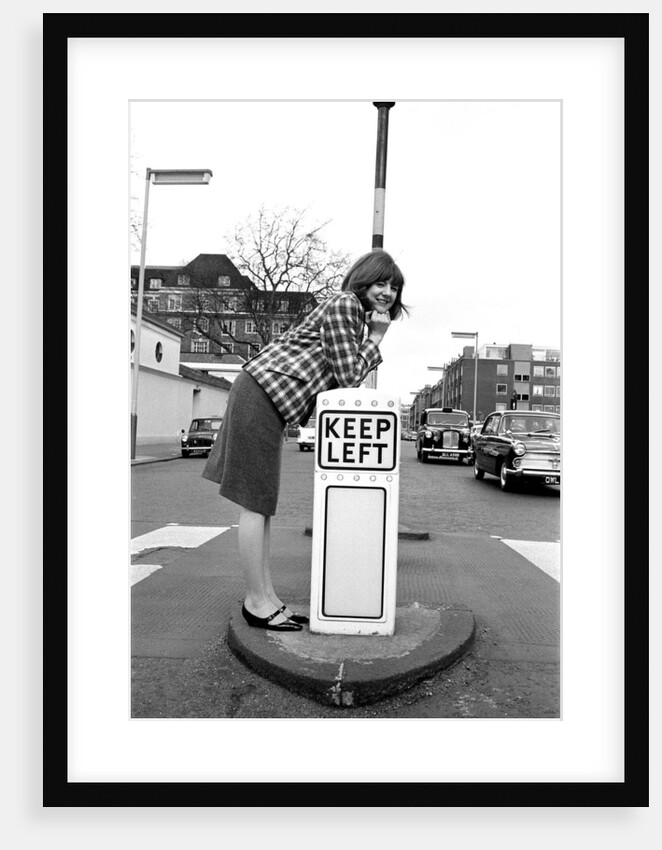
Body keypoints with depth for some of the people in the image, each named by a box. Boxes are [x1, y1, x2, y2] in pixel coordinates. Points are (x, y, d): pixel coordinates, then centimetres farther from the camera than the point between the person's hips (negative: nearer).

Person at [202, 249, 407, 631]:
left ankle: (267, 595, 21)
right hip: (261, 394, -10)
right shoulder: (344, 303, -8)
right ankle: (256, 603, 8)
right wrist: (376, 337, -1)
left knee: (263, 502, 11)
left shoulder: (356, 314, 22)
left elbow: (343, 377, 17)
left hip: (265, 400, 10)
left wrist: (374, 341, 8)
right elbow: (349, 375, -12)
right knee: (255, 503, -4)